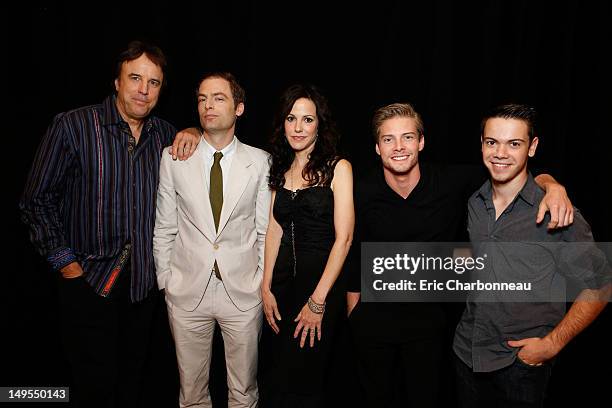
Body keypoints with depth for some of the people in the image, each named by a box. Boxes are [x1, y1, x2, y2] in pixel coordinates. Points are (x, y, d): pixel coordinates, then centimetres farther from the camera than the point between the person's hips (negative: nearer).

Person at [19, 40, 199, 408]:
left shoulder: (165, 134, 4)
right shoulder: (73, 126, -9)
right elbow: (37, 200, -5)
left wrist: (193, 134, -2)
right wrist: (64, 261, -8)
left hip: (144, 279, 4)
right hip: (90, 279, -4)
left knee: (133, 378, 18)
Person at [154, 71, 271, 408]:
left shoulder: (259, 161, -2)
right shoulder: (173, 158, 0)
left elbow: (265, 228, 2)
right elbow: (164, 228, 4)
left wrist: (264, 283, 1)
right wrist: (165, 281, 3)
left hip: (244, 292, 0)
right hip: (187, 291, 1)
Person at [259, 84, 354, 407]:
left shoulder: (337, 168, -7)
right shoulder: (281, 169, 10)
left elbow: (344, 238, -12)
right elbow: (274, 230, 8)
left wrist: (317, 301, -13)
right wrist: (266, 288, 0)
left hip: (323, 283, -5)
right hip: (283, 281, 5)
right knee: (273, 378, 13)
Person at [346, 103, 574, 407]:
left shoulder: (452, 183, -13)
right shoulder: (363, 193, -11)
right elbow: (354, 257, -2)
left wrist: (552, 186, -27)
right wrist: (353, 314, 3)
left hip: (430, 318, 0)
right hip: (373, 320, 1)